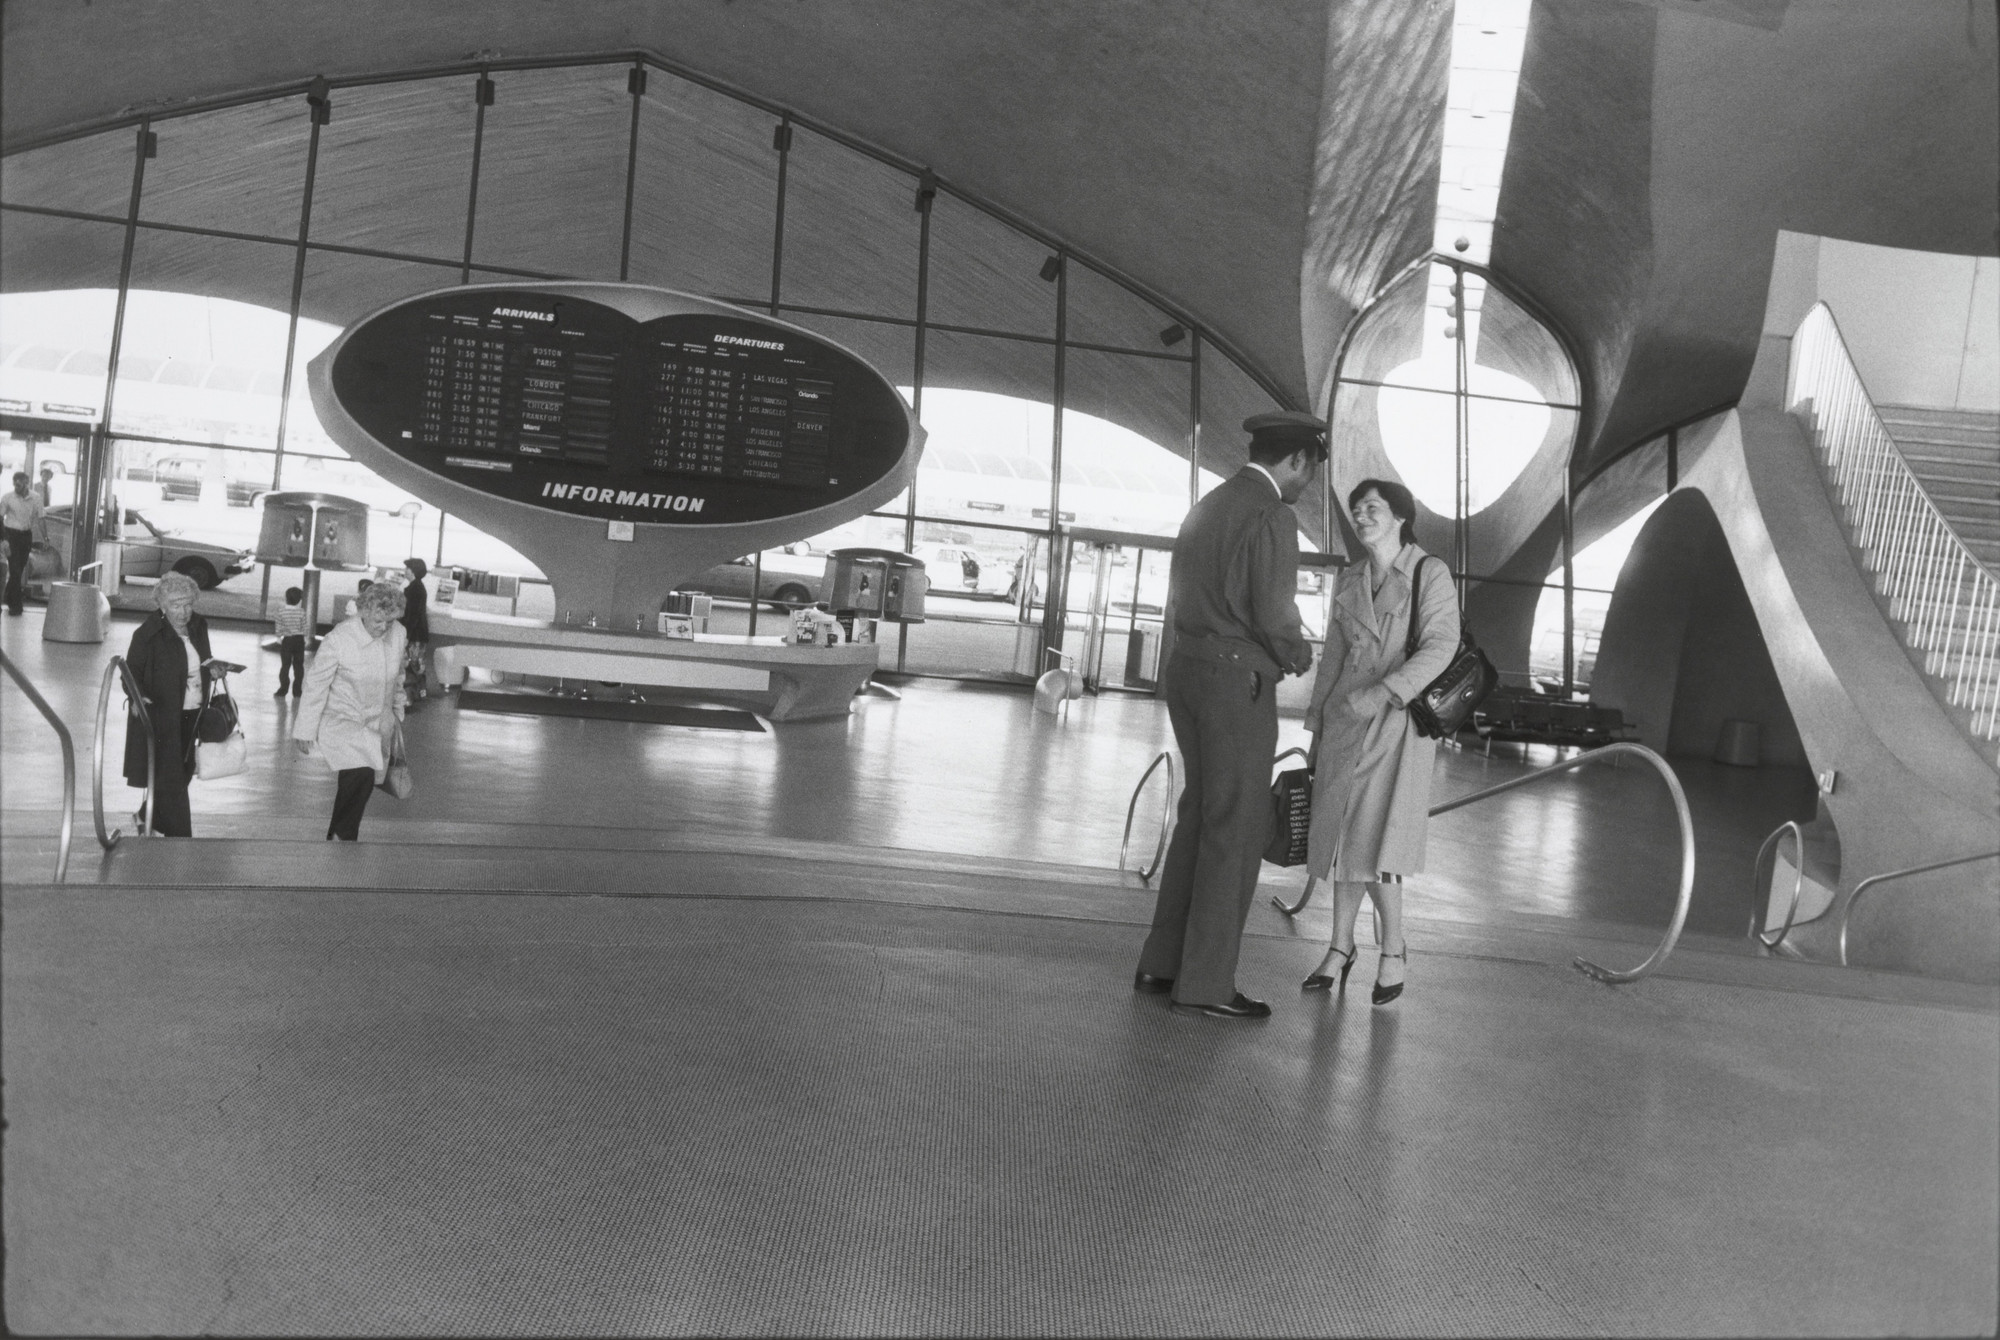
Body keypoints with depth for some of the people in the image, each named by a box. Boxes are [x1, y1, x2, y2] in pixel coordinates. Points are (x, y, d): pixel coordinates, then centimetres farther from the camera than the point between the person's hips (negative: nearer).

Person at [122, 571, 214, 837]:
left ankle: (147, 816, 39)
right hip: (161, 717, -7)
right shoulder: (148, 633, -13)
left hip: (193, 715, 7)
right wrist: (138, 697, -21)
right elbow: (132, 672, -7)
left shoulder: (198, 626, 6)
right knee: (170, 778, -4)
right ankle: (179, 836, 1)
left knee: (183, 772, 16)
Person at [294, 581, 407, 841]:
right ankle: (342, 838, -8)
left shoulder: (398, 634, -6)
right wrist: (305, 731, -7)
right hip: (342, 721, -5)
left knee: (361, 784, 9)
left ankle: (335, 837, 30)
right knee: (361, 776, -24)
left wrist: (398, 707, 24)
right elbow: (316, 685, -11)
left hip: (379, 723, 5)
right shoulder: (337, 640, -20)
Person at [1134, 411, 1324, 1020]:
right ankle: (1206, 981, 4)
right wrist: (1298, 657, 3)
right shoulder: (1272, 518, -12)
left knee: (1200, 815, 15)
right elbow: (1275, 616, -19)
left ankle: (1162, 962, 19)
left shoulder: (1207, 506, 15)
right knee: (1237, 827, -1)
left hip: (1188, 666, 9)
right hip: (1238, 678, -9)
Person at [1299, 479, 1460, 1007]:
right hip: (1346, 720, 5)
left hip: (1397, 721, -5)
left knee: (1372, 843, -10)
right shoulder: (1348, 580, 12)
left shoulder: (1430, 573, -4)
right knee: (1343, 838, 7)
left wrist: (1383, 692, -24)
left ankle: (1393, 949, 10)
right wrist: (1317, 725, 12)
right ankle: (1340, 948, 19)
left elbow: (1441, 645, -14)